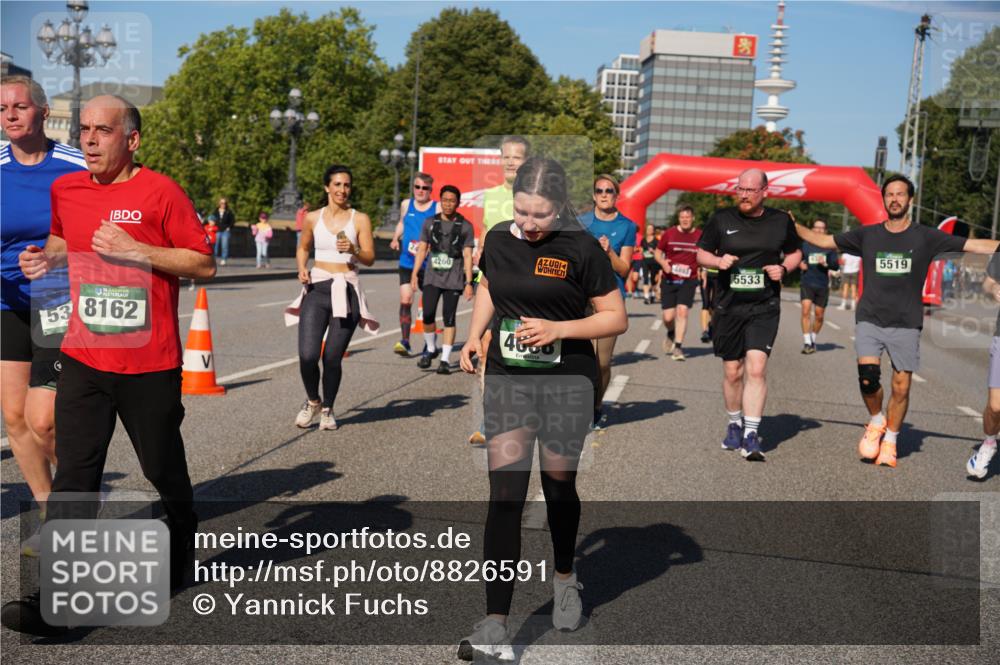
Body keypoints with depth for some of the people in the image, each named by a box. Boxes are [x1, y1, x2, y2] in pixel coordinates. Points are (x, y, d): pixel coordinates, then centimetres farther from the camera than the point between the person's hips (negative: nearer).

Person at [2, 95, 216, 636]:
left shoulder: (159, 192, -7)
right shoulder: (65, 190, 8)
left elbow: (205, 265, -8)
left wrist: (136, 250, -18)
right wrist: (48, 256, 5)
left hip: (150, 364, -3)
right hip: (84, 359, 4)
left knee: (164, 470, 11)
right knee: (73, 474, -3)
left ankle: (180, 551, 38)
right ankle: (51, 597, -2)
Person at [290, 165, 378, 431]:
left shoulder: (360, 219, 3)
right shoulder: (313, 218, 8)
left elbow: (370, 258, -2)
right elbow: (303, 248, 23)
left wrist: (353, 250, -21)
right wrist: (302, 268, 4)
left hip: (346, 291, -1)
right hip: (316, 289, 1)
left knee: (332, 357, -1)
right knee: (307, 355, -11)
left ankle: (327, 409, 24)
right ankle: (312, 401, 19)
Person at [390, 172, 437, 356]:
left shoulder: (437, 208, -4)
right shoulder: (406, 204, 8)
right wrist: (395, 239, 10)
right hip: (407, 262, 2)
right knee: (405, 300, -11)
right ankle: (404, 341, -10)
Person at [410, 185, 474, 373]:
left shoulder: (465, 226, 1)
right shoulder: (430, 223, 9)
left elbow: (467, 255, -1)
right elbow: (422, 249, 13)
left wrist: (468, 282, -6)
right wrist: (414, 274, 8)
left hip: (453, 280, -2)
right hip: (432, 277, 2)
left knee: (449, 318, -3)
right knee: (427, 315, -7)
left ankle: (445, 360, 2)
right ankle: (430, 349, 18)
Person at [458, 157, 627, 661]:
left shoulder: (581, 249, -9)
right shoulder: (498, 240, 3)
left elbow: (616, 318, -5)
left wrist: (558, 328, -18)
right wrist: (474, 335, 5)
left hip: (567, 383, -2)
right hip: (507, 379, 2)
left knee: (558, 486, 13)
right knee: (505, 493, -7)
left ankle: (564, 578, 43)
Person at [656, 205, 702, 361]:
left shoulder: (700, 236, 1)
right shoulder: (669, 233, 0)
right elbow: (658, 252, 9)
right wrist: (663, 263, -12)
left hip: (688, 280, 0)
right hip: (669, 280, 1)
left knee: (682, 311, -15)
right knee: (668, 316, -1)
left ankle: (678, 346, -6)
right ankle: (671, 334, 34)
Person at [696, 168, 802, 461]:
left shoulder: (781, 221, 4)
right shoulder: (721, 220, 3)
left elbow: (795, 252, 17)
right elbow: (702, 254, 9)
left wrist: (784, 268, -5)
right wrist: (717, 261, -13)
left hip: (764, 307, -1)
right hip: (728, 306, 1)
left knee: (756, 368, -14)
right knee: (732, 372, 8)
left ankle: (751, 435, -10)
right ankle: (735, 425, 29)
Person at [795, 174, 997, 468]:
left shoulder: (926, 237, 3)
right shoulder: (867, 234, 7)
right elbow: (823, 241, 14)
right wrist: (792, 225, 7)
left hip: (906, 324, 0)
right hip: (869, 320, 0)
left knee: (901, 387, 0)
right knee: (868, 377, -17)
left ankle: (889, 441, 20)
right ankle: (876, 421, 12)